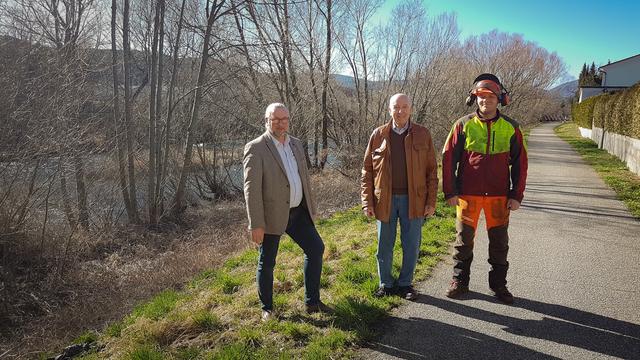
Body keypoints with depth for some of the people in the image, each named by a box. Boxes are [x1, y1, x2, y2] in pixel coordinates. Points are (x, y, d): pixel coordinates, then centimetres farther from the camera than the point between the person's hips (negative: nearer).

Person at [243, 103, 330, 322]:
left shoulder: (295, 144, 8)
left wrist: (310, 208, 15)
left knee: (316, 248, 8)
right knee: (267, 262, 8)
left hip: (297, 211, 7)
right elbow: (251, 189, -17)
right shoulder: (256, 148, -13)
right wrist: (256, 225, -19)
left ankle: (312, 302, 23)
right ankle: (267, 308, 29)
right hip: (272, 215, -6)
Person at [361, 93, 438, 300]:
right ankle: (385, 284, 27)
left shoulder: (422, 135, 3)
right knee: (384, 246, 10)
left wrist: (431, 201, -2)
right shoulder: (379, 135, 4)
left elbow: (432, 171, 3)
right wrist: (367, 202, -2)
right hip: (385, 200, 0)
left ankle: (405, 284, 27)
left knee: (412, 246, 8)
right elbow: (367, 171, 4)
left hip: (413, 200, 0)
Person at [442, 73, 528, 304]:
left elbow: (520, 162, 5)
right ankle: (459, 281, 24)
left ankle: (498, 284, 26)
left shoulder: (510, 127, 2)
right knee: (464, 238, 8)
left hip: (499, 195, 1)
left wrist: (516, 195, 1)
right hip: (468, 194, -1)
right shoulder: (464, 125, -2)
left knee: (499, 241, 10)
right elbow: (448, 158, -1)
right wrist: (450, 191, -4)